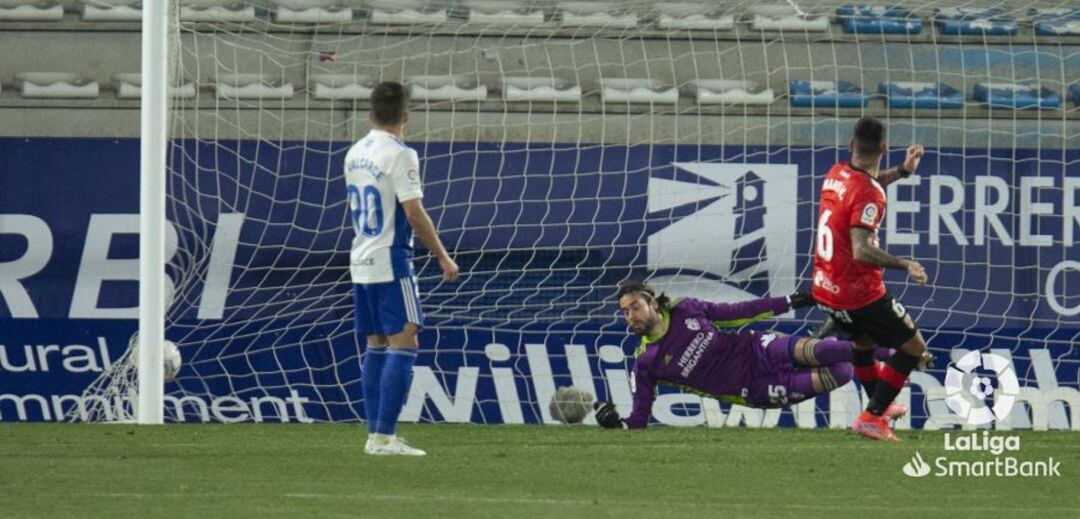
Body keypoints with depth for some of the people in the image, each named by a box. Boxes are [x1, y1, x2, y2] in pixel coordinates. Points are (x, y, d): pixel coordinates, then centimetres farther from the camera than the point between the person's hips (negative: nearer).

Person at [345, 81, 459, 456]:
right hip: (391, 262, -8)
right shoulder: (399, 154, -13)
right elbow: (414, 213, -17)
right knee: (403, 344, -7)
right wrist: (443, 257, -10)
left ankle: (374, 435, 10)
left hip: (360, 263, 8)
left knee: (376, 347, 12)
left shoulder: (355, 154, 11)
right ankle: (384, 436, -14)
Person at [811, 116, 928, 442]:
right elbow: (861, 251, -33)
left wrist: (903, 171, 25)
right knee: (914, 348, 5)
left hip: (825, 289, 8)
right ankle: (871, 418, 1)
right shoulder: (868, 195, -24)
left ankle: (880, 408, 47)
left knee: (864, 342, 32)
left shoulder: (836, 174, 2)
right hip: (859, 294, -8)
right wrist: (906, 265, -30)